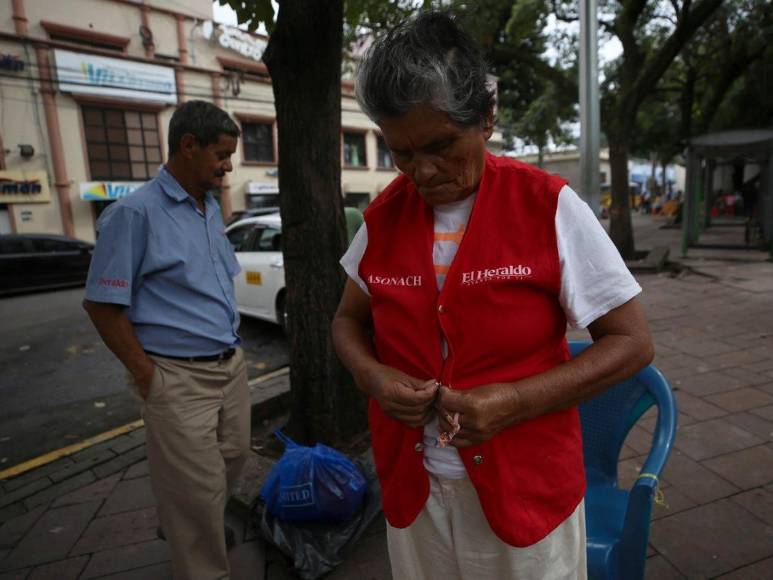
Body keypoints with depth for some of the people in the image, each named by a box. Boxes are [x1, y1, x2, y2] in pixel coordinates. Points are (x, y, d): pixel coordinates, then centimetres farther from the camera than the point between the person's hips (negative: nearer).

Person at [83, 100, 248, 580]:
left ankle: (181, 526, 49)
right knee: (198, 487, 5)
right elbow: (102, 304, -13)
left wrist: (233, 346, 12)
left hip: (231, 364, 8)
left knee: (232, 461, 21)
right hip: (180, 377, -8)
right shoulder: (136, 213, -15)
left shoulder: (211, 208, 9)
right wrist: (147, 376, -12)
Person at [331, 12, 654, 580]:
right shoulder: (384, 216, -4)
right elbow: (349, 320, 8)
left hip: (527, 488, -2)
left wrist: (517, 400, -22)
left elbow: (632, 343, -9)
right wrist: (372, 376, -13)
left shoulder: (549, 206, -13)